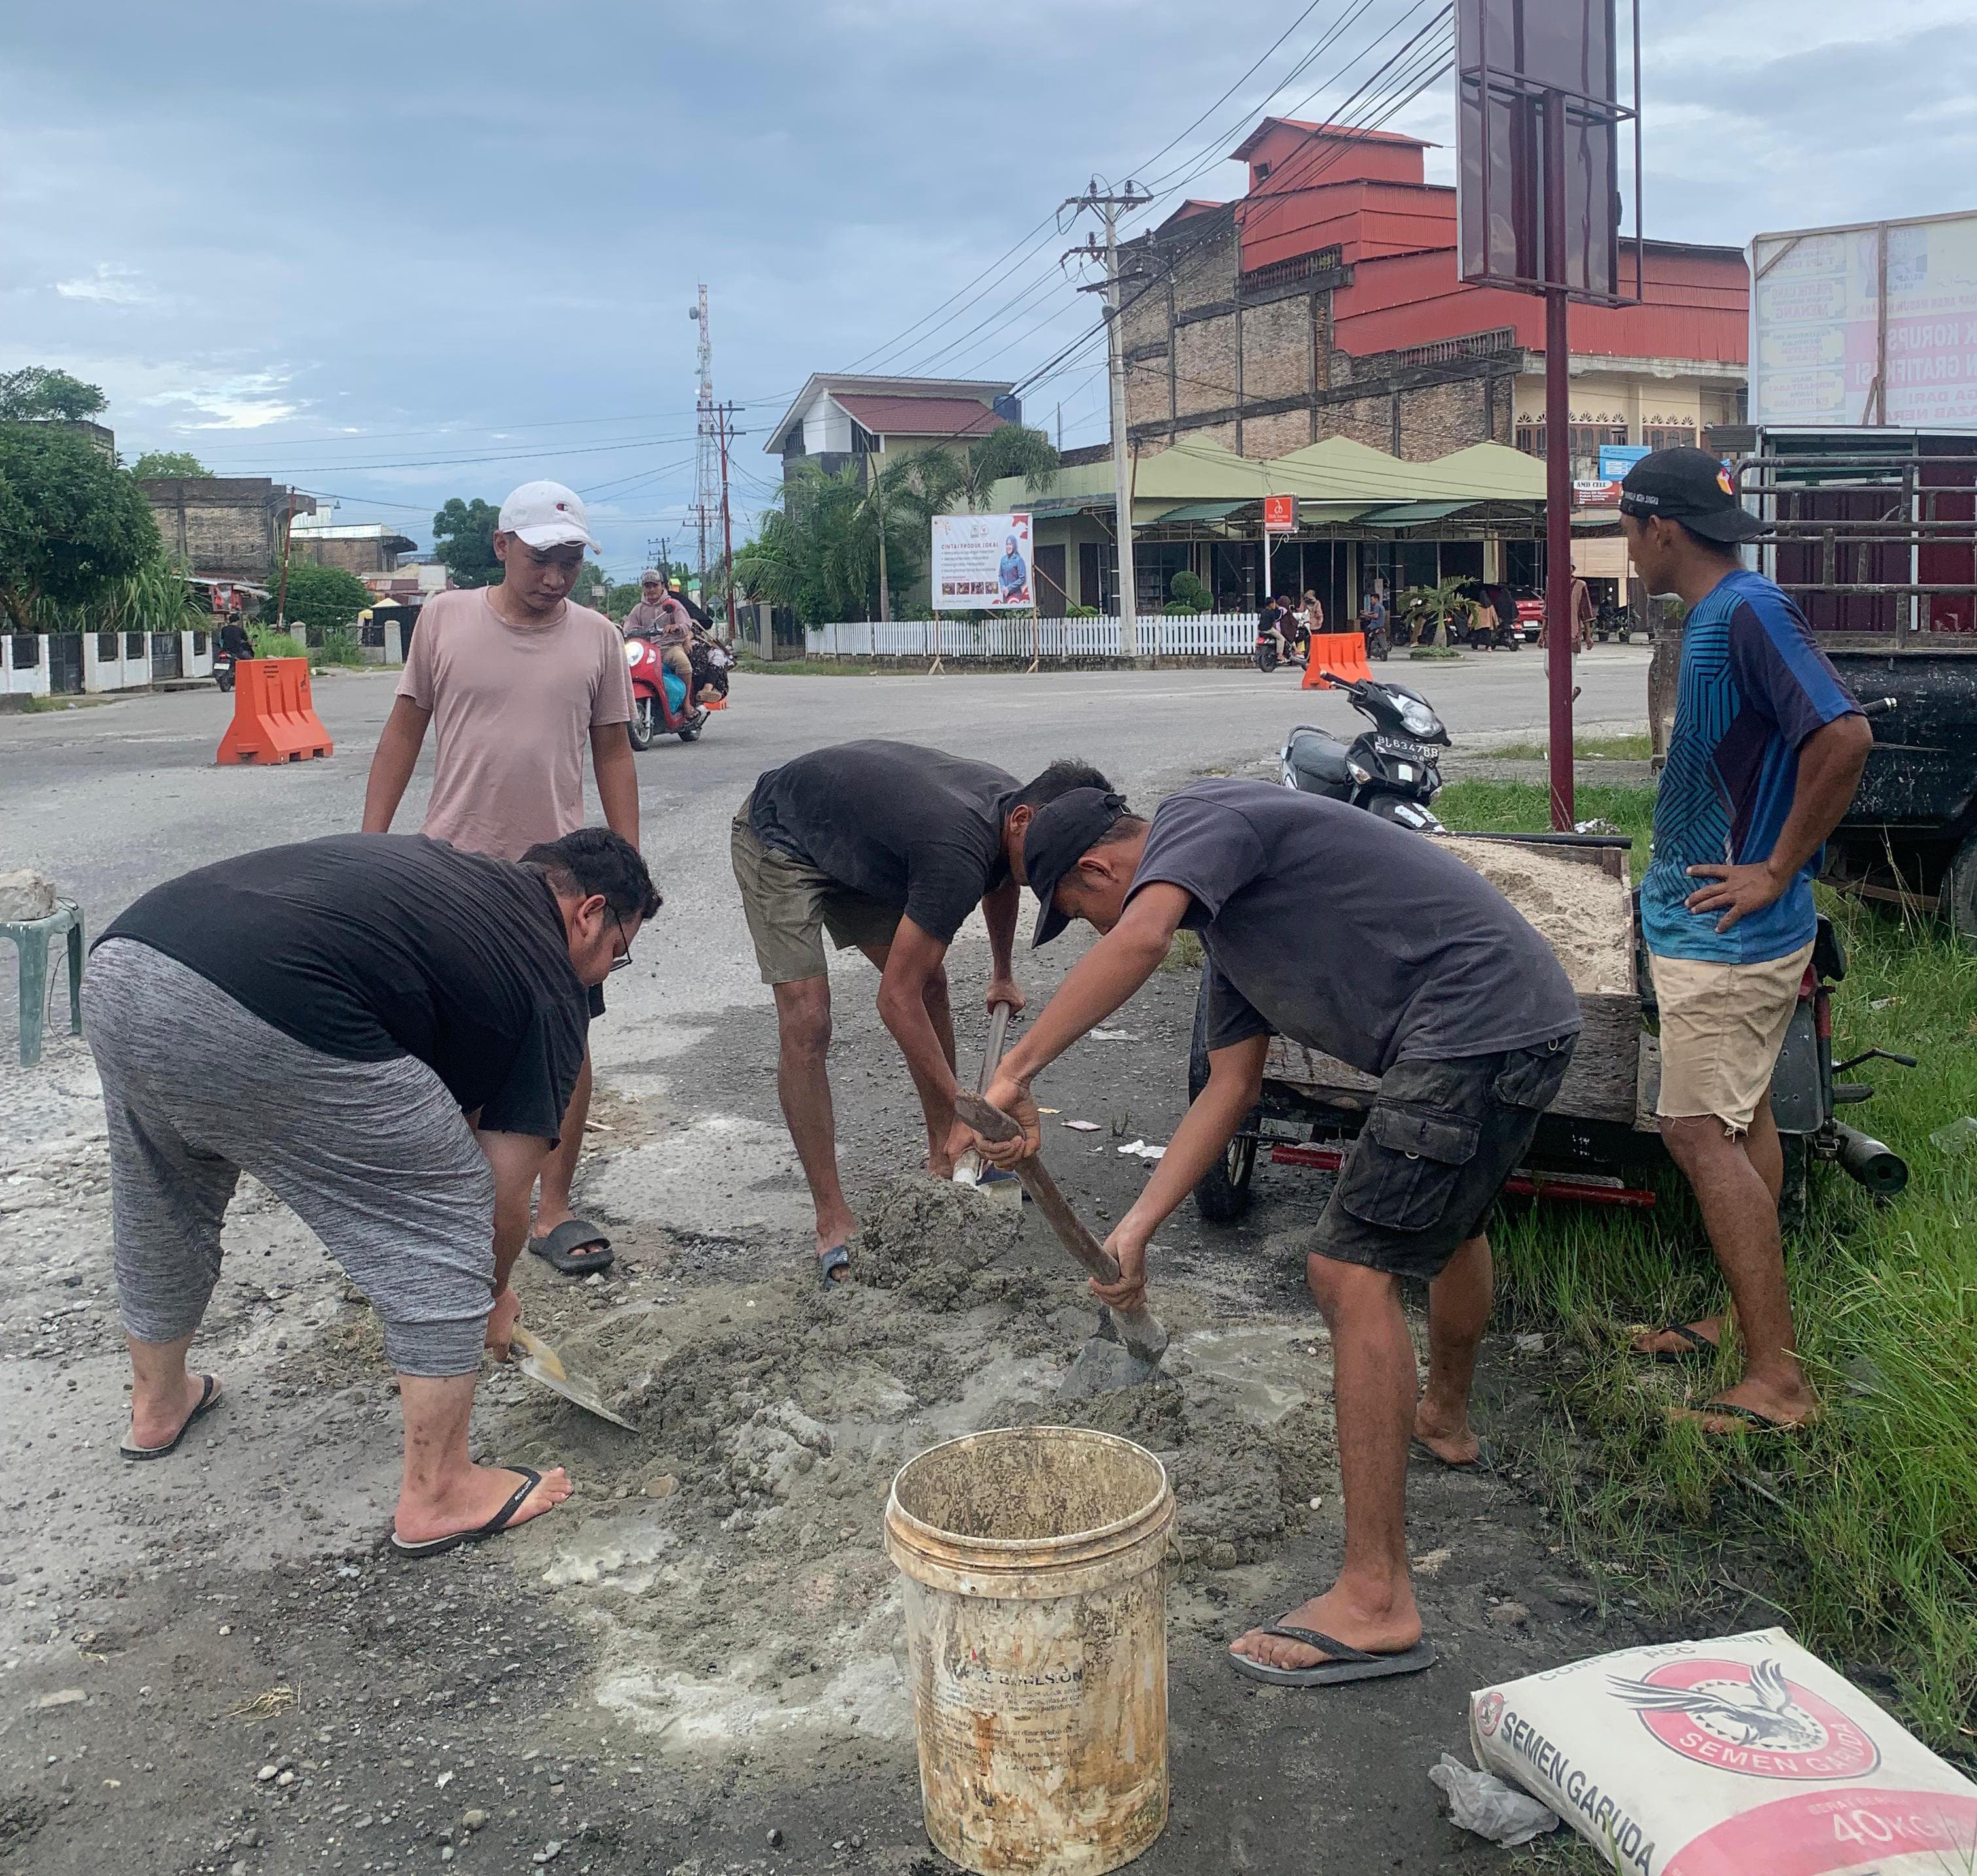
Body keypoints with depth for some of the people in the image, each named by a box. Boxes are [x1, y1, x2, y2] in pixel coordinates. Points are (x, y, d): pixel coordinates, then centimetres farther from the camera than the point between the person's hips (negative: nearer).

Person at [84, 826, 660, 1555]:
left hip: (117, 970, 9)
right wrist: (494, 1294, 35)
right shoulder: (550, 983, 11)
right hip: (263, 1028, -8)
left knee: (161, 1209, 34)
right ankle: (437, 1495, 22)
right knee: (451, 1225, 11)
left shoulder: (444, 867, 30)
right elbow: (502, 1195, 14)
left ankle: (157, 1405, 58)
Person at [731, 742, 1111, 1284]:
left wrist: (1003, 975, 29)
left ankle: (943, 1159, 20)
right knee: (806, 1025, -17)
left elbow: (1000, 880, 17)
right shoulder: (958, 856, -39)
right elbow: (896, 999, -34)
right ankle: (832, 1220, -10)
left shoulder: (1013, 802, -11)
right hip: (778, 837, -9)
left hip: (850, 842, 9)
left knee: (931, 981, 7)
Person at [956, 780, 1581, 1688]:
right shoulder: (1225, 912, 20)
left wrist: (1016, 1072, -30)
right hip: (1527, 1016, 11)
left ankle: (1376, 1600, -10)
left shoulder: (1196, 817, -9)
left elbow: (1139, 941, -31)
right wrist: (1136, 1228, 11)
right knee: (1447, 1218, 32)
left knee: (1354, 1273, -12)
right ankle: (1444, 1420, 59)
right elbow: (1231, 1088, 16)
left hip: (1476, 1022, -11)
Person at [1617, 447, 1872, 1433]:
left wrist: (1776, 872, -22)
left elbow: (1844, 736, -29)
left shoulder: (1749, 611, -19)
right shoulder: (1717, 615, 12)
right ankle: (1748, 1317, 31)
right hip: (1714, 928, 10)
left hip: (1726, 934, -10)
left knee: (1700, 1132, -9)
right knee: (1741, 1120, 17)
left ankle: (1778, 1381, -4)